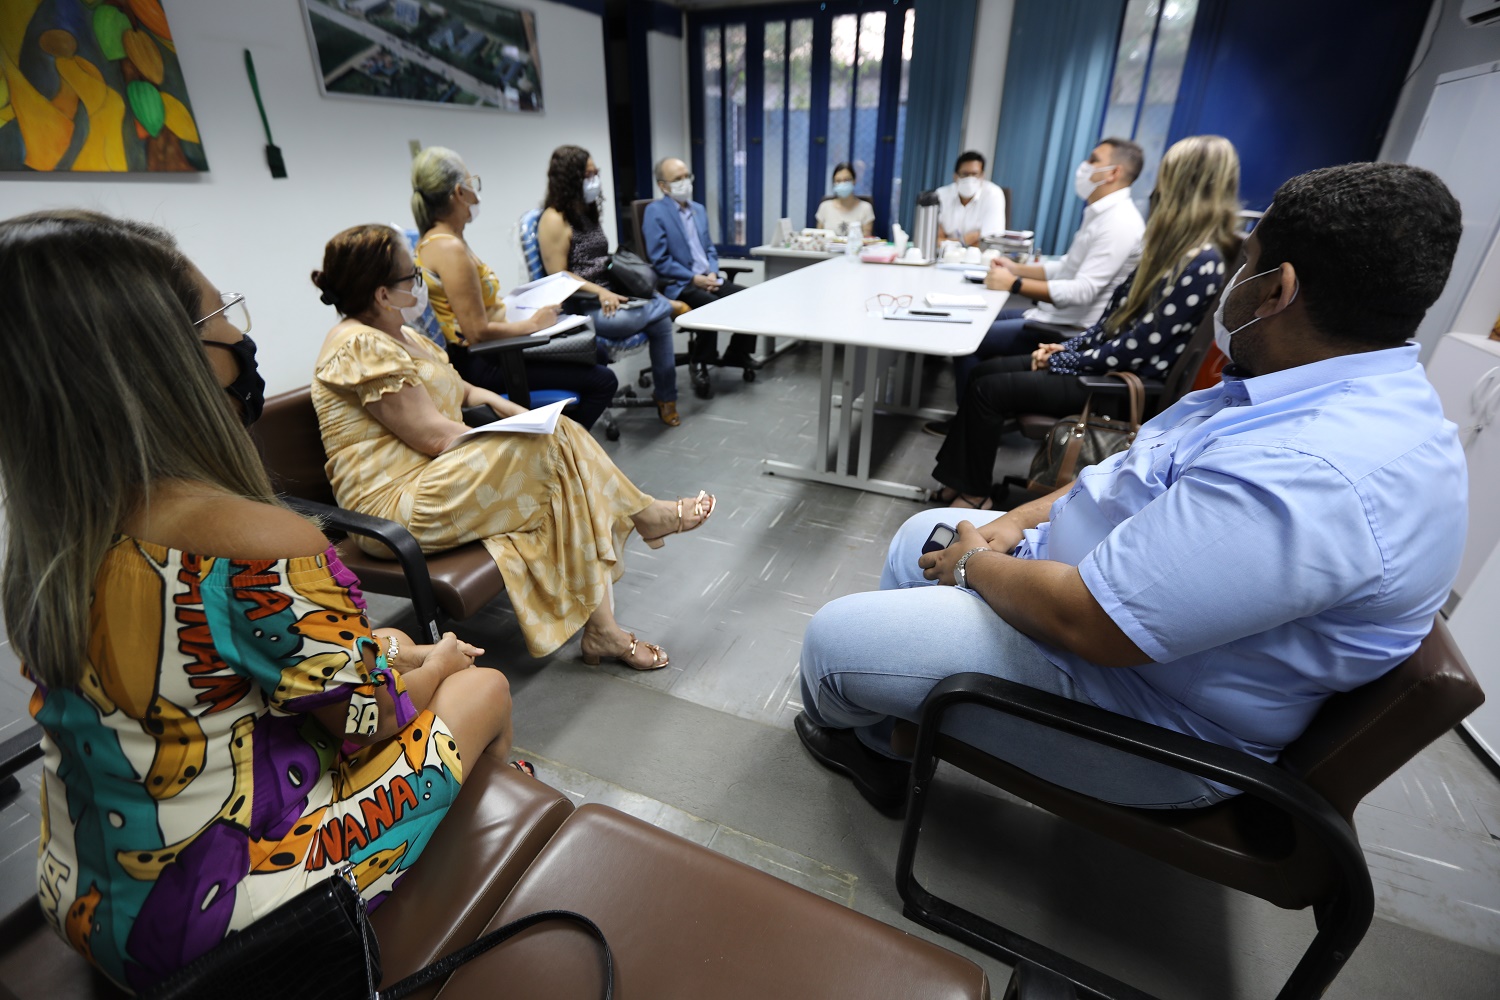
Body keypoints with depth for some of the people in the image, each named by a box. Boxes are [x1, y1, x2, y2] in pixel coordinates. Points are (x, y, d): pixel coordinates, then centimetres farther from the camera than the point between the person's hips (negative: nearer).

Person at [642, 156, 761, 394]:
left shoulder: (699, 209, 17)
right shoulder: (655, 212, -6)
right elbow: (660, 260, -12)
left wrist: (712, 273, -3)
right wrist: (694, 278, -18)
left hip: (707, 279, 7)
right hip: (678, 284, -7)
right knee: (712, 305, -34)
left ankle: (738, 353, 7)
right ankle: (701, 363, -14)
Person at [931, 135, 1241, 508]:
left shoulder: (1203, 263, -21)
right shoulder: (1174, 247, 9)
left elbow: (1138, 347, -23)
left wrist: (1063, 361, -14)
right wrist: (1067, 345, 4)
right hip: (1106, 359, 10)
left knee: (988, 389, -15)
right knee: (986, 370, 2)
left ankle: (975, 493, 1)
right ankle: (962, 476, 7)